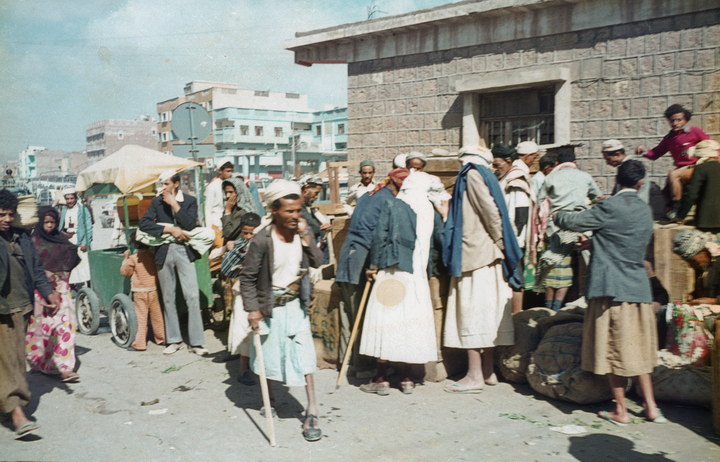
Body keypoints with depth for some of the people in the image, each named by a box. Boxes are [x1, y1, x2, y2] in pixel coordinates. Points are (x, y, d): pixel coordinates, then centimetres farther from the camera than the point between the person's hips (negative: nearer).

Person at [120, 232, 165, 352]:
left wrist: (125, 258, 9)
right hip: (154, 290, 4)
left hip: (139, 292, -4)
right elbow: (158, 269, 17)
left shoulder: (133, 258, -10)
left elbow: (125, 272, 0)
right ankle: (161, 338, 22)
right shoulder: (153, 255, 2)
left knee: (141, 317, -2)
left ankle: (139, 344, -1)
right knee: (157, 315, 13)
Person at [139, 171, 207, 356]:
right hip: (164, 252, 2)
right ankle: (174, 340, 21)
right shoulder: (157, 201, 6)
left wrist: (174, 204, -11)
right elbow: (143, 223, -4)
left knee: (192, 296, -7)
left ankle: (196, 342, 0)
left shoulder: (190, 200, 2)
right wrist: (170, 229, -11)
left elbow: (190, 224, -10)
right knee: (168, 298, 9)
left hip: (184, 250, -2)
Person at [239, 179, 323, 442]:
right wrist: (252, 309, -15)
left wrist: (305, 236, -21)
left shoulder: (303, 233, -3)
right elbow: (247, 277, -13)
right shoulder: (262, 240, -17)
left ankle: (311, 411, 3)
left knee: (304, 354, -2)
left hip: (295, 305, 3)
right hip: (270, 306, -3)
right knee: (269, 355, 12)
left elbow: (317, 262, -13)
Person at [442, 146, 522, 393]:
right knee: (487, 312, 11)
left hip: (476, 253, -9)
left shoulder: (472, 174, -4)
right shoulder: (485, 176, 20)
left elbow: (490, 210, -13)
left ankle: (474, 376, -5)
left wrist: (499, 243, -9)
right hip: (488, 255, 9)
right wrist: (502, 246, 13)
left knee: (472, 311, -7)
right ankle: (488, 370, 17)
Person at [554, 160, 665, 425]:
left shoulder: (609, 207, -12)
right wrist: (595, 241, 33)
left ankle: (621, 411, 9)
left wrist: (559, 214, 14)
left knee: (613, 349, 3)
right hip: (638, 287, 6)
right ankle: (650, 406, 17)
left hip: (610, 288, -6)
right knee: (638, 348, 15)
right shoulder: (645, 210, 9)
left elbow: (572, 222, -10)